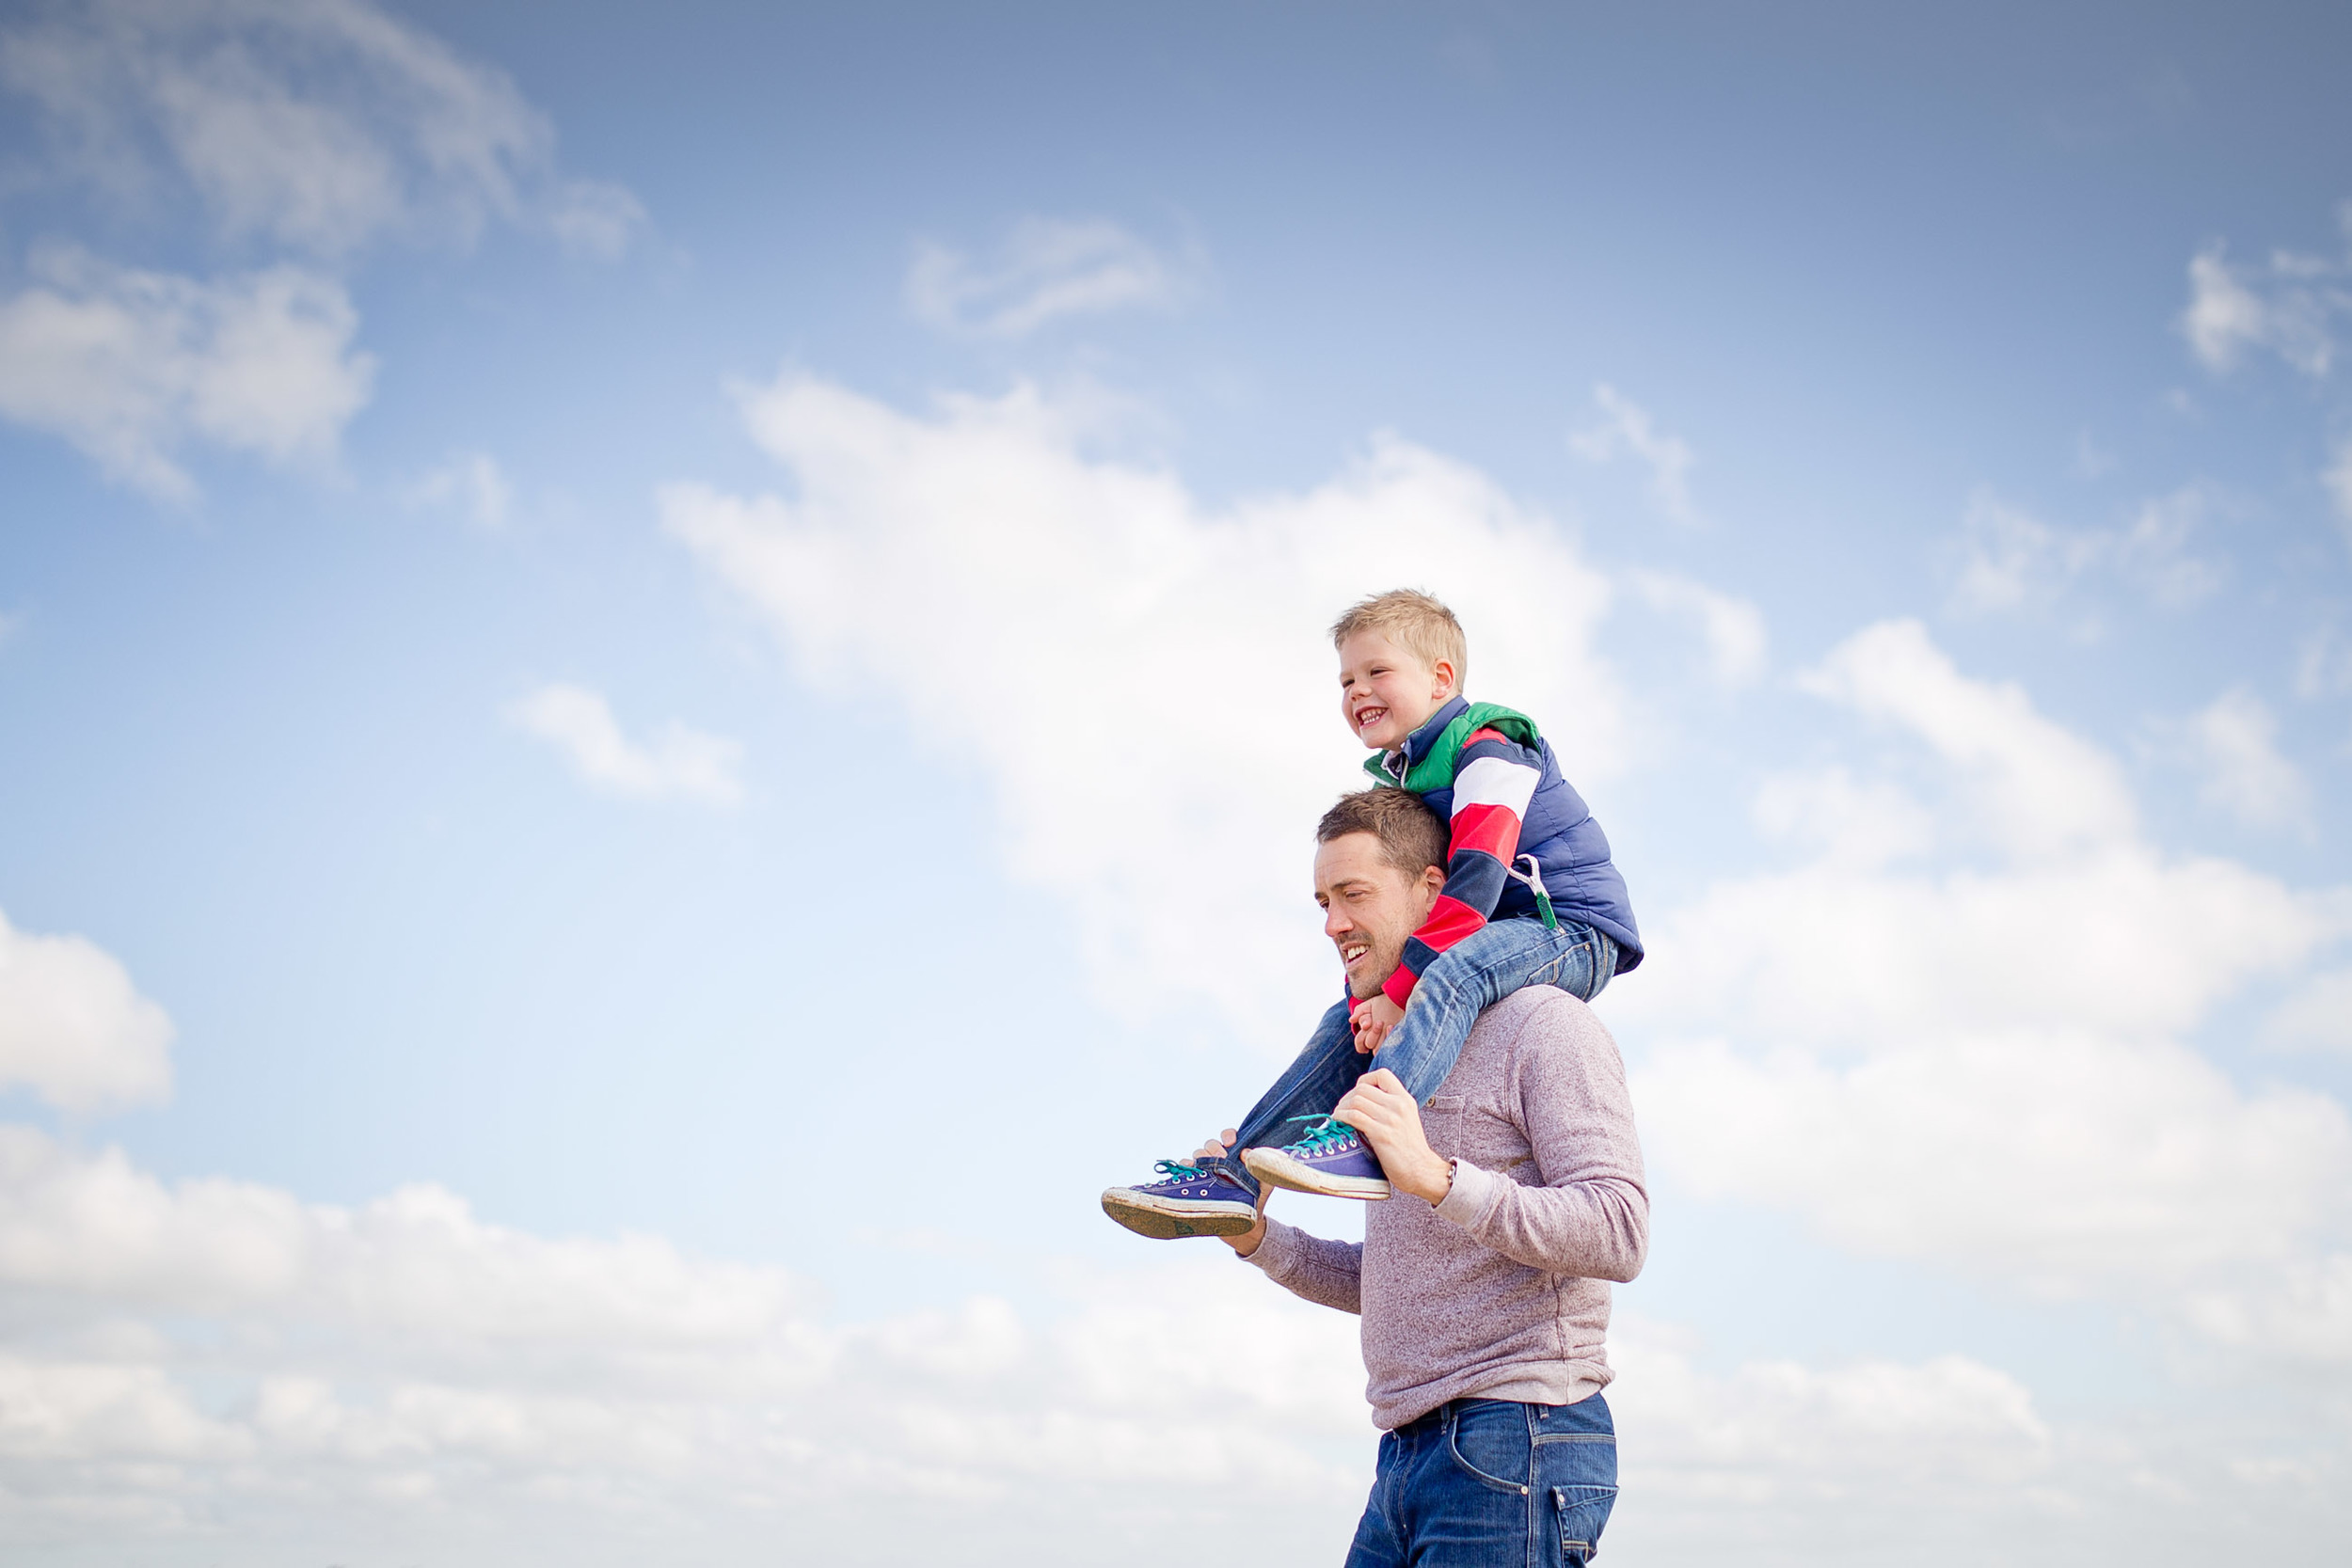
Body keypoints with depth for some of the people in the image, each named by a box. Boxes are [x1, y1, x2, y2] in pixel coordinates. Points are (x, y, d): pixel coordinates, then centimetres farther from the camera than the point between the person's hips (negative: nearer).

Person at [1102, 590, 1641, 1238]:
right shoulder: (1401, 779, 16)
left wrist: (1399, 988, -29)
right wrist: (1370, 992, -7)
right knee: (1351, 1022, -2)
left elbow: (1475, 881, -25)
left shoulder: (1485, 750, -14)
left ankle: (1364, 1137, -54)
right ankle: (1234, 1175, -7)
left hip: (1573, 930, -9)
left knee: (1454, 970, -38)